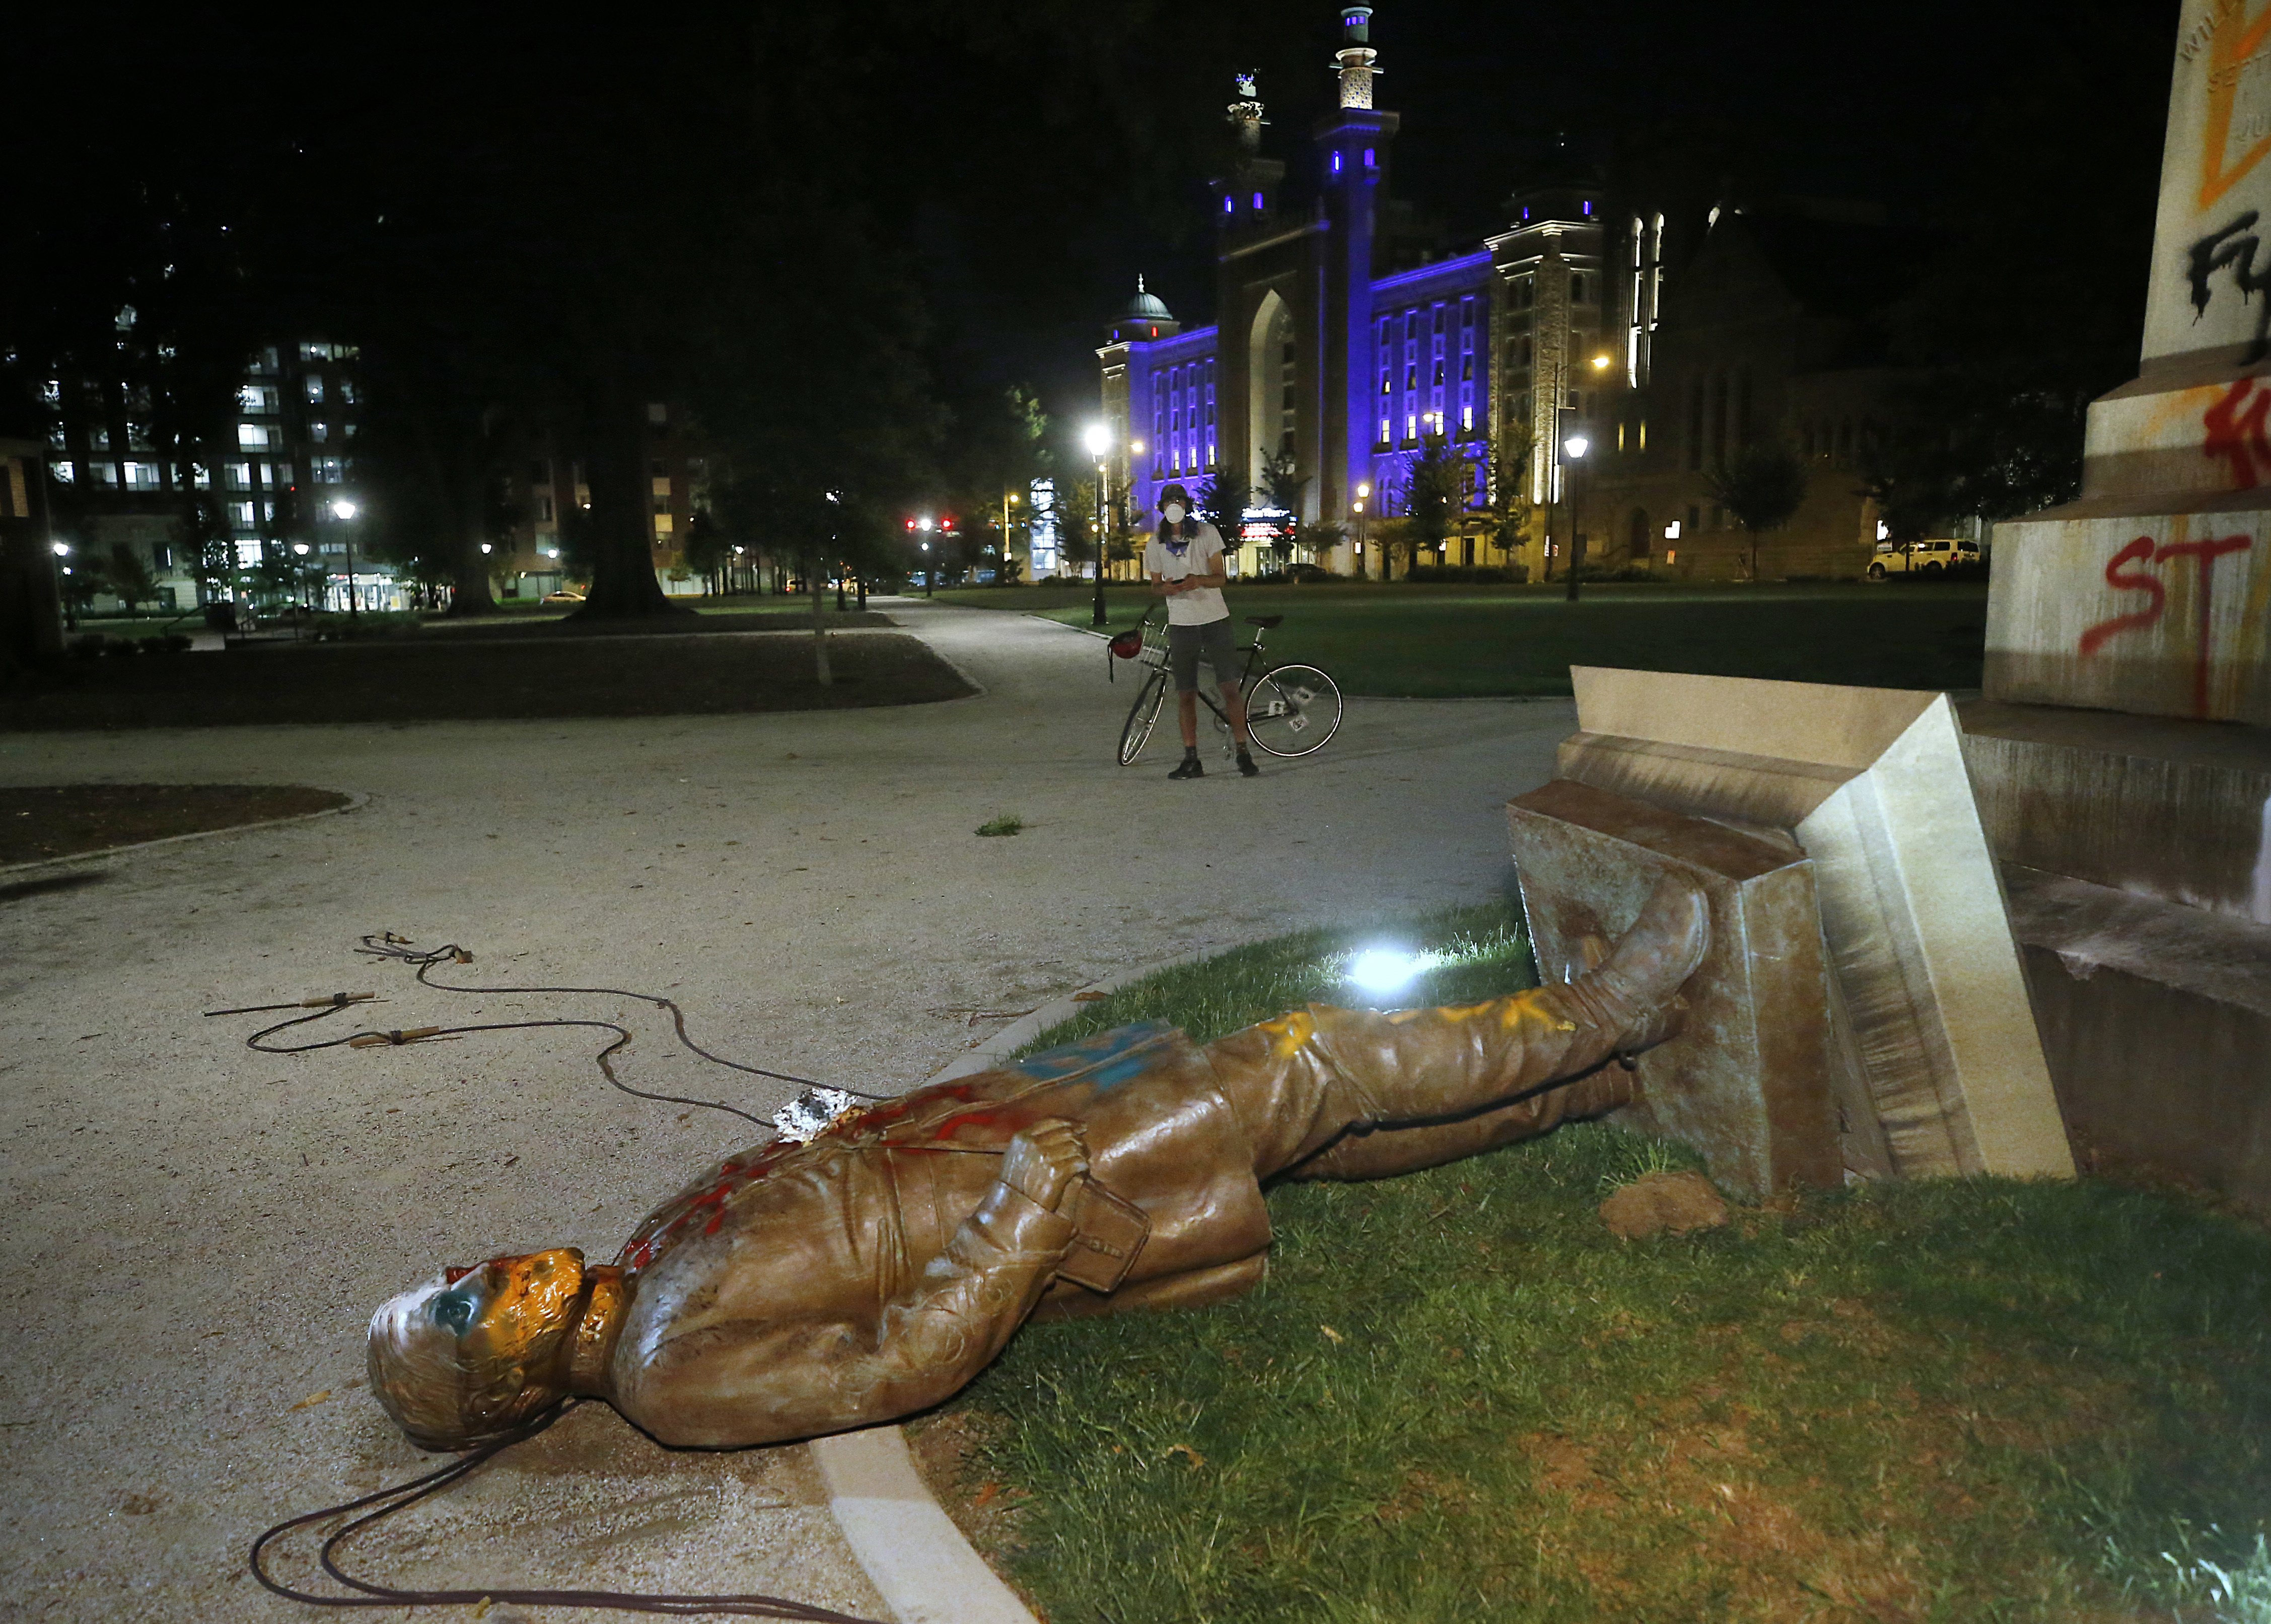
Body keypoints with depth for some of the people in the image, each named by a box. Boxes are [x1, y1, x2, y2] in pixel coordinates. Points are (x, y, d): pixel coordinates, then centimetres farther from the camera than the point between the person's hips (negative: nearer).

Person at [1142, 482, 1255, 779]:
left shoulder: (1207, 533, -1)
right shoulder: (1155, 543, 4)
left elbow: (1220, 577, -3)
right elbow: (1155, 584, 11)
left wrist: (1199, 580, -25)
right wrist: (1167, 587, -13)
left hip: (1215, 619, -1)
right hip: (1181, 623, 1)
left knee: (1230, 687, -6)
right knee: (1185, 693, 2)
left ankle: (1243, 753, 1)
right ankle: (1191, 760, 8)